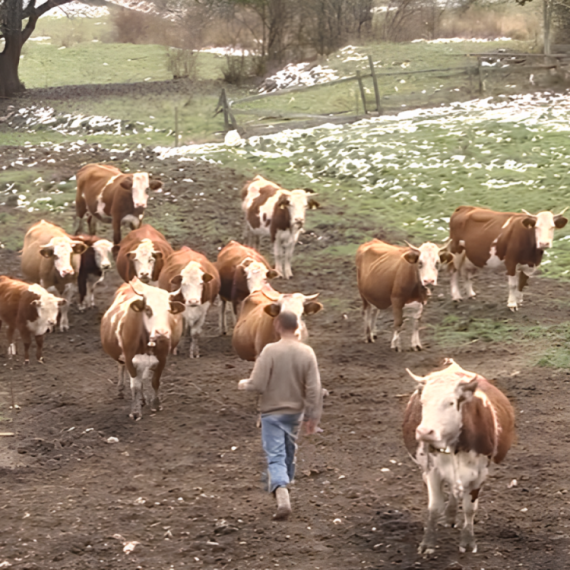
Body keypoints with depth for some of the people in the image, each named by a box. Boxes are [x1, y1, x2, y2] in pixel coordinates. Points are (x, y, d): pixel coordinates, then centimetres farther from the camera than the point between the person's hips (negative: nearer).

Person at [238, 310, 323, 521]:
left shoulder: (270, 350, -18)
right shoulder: (307, 353, -7)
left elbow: (257, 384, -18)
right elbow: (314, 389, -5)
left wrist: (243, 384, 4)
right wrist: (312, 416, 4)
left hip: (272, 412, -4)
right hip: (296, 412, 4)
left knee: (275, 456, -5)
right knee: (289, 454, 21)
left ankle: (282, 499, -22)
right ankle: (283, 488, 38)